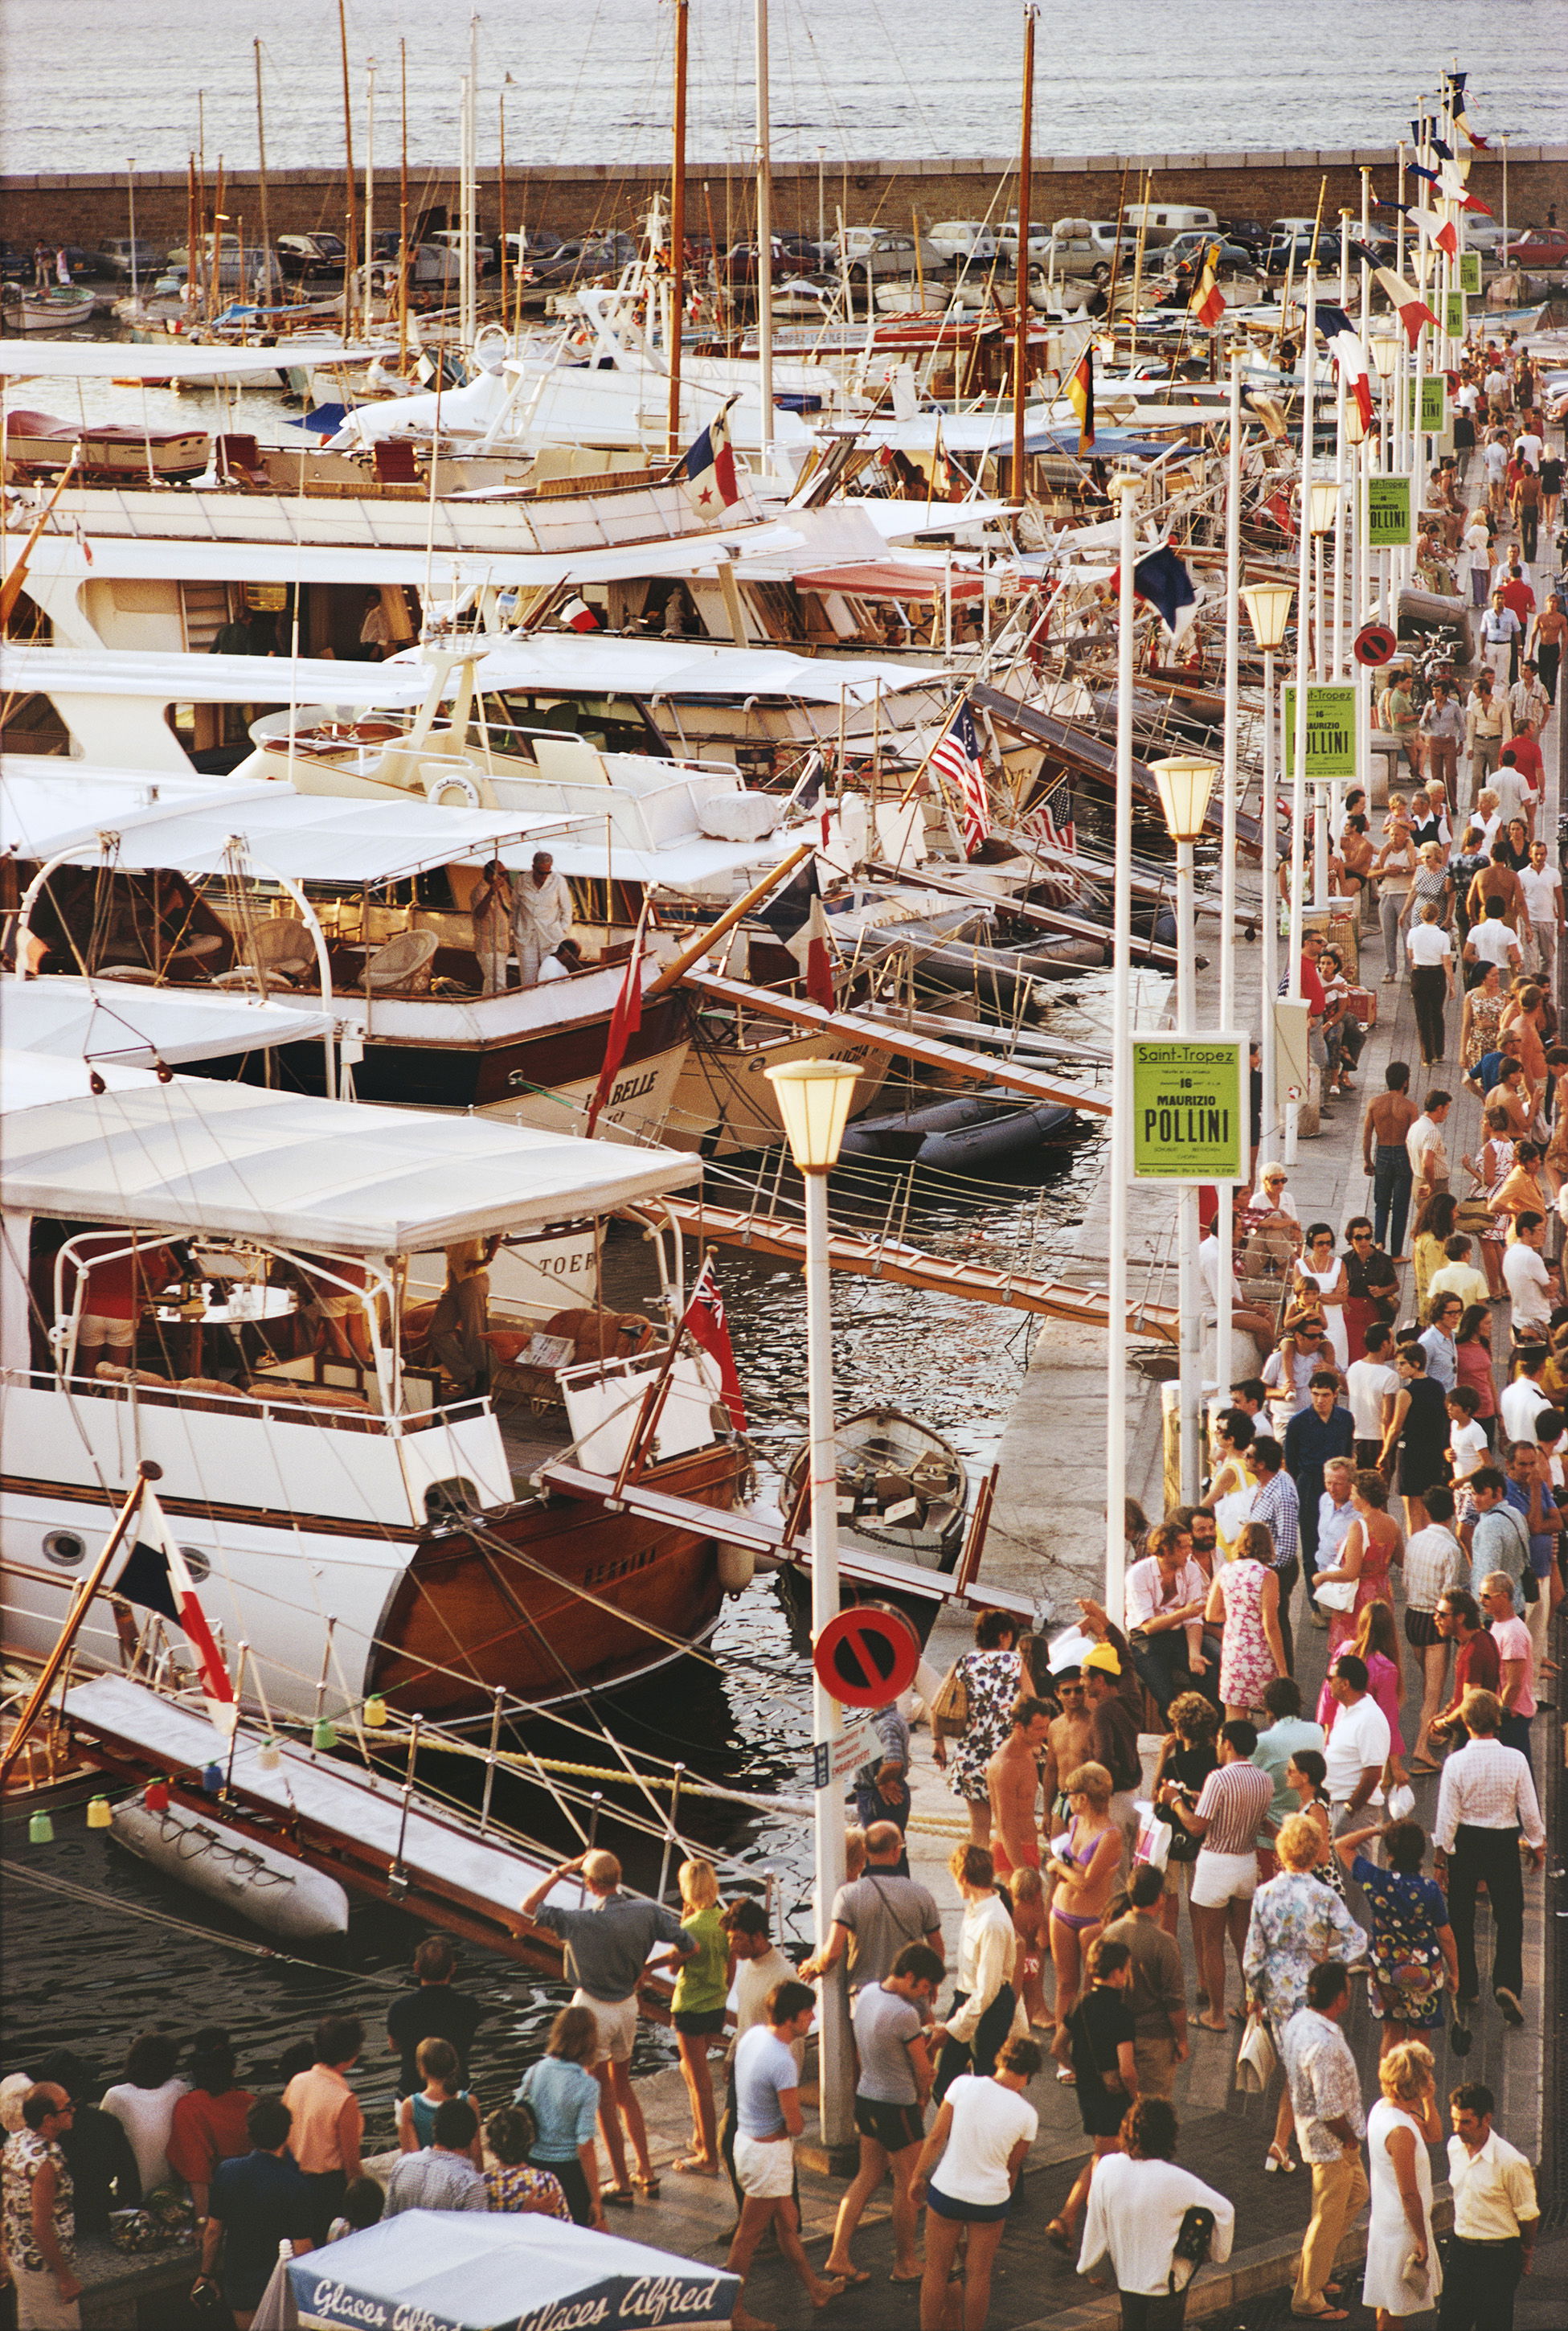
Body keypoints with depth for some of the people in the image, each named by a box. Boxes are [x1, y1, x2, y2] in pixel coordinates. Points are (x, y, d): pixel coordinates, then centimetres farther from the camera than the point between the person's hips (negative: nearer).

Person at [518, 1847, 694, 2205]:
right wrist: (649, 1966, 8)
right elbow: (689, 1947, -6)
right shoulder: (646, 1913, -12)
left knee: (604, 2095, 7)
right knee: (623, 2086, 23)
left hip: (593, 2009, -5)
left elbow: (529, 1907, -16)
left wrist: (562, 1871, -14)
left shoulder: (583, 1923, -26)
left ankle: (622, 2185, 11)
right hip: (628, 2005, 5)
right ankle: (646, 2174, 24)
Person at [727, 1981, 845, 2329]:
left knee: (787, 2222, 24)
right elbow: (795, 2124, -23)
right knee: (749, 2235, 5)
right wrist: (795, 2124, 1)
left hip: (747, 2139, 9)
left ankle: (814, 2287, 40)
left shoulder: (753, 2035, -2)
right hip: (769, 2153, -9)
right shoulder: (782, 2063, -29)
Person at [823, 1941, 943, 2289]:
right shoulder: (905, 2015, -25)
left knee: (868, 2177, 17)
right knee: (908, 2184, 8)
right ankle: (905, 2263, 21)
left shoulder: (867, 1993, 0)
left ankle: (838, 2257, 13)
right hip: (898, 2105, -8)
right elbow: (923, 2069, -13)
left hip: (865, 2098, 8)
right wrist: (921, 2100, 7)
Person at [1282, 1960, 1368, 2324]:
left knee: (1356, 2193, 28)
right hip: (1331, 2143, -10)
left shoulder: (1298, 2022, -4)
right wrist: (1350, 2138, -11)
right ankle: (1308, 2297, 19)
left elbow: (1285, 2060, 14)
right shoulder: (1324, 2044, -33)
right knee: (1328, 2218, 5)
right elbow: (1330, 2110, -32)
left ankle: (1310, 2270, 37)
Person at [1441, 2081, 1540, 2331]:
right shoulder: (1454, 2147, -1)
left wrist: (1526, 2252, 7)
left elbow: (1528, 2214, -8)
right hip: (1460, 2248, 6)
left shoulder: (1510, 2161, -20)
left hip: (1497, 2256, -6)